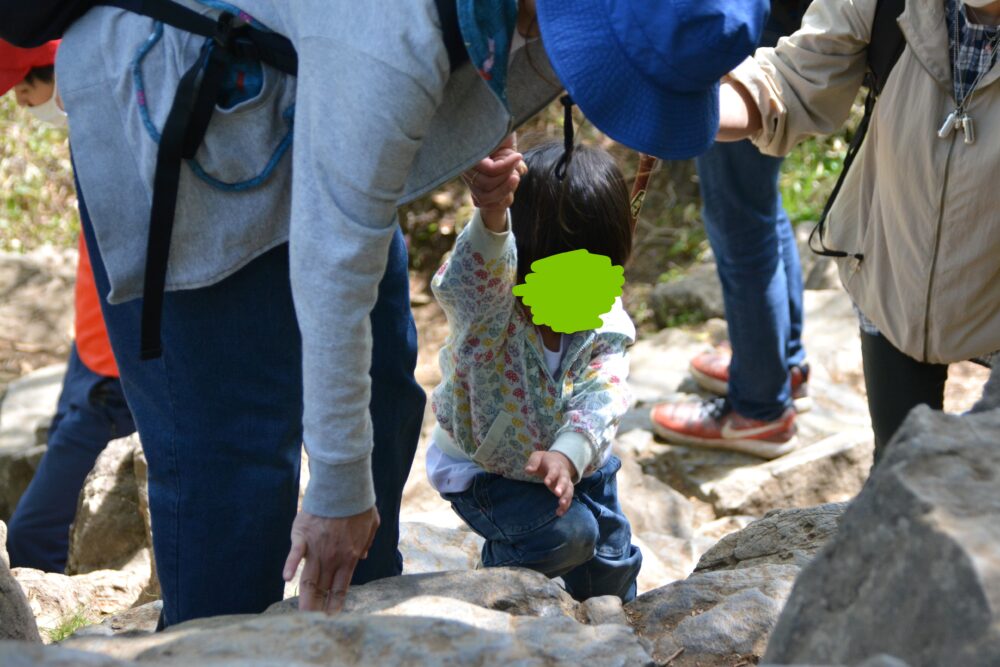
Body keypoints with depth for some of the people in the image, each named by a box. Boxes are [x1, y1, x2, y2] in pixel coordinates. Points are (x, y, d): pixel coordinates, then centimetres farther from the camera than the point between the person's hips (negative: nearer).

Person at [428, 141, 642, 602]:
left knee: (611, 562, 11)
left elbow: (599, 400, -26)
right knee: (567, 534, -22)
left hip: (576, 459, 5)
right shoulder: (486, 307, -31)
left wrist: (567, 456, -46)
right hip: (481, 464, -5)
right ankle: (501, 567, 10)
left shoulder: (607, 326, -17)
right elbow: (465, 279, -55)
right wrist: (491, 218, -77)